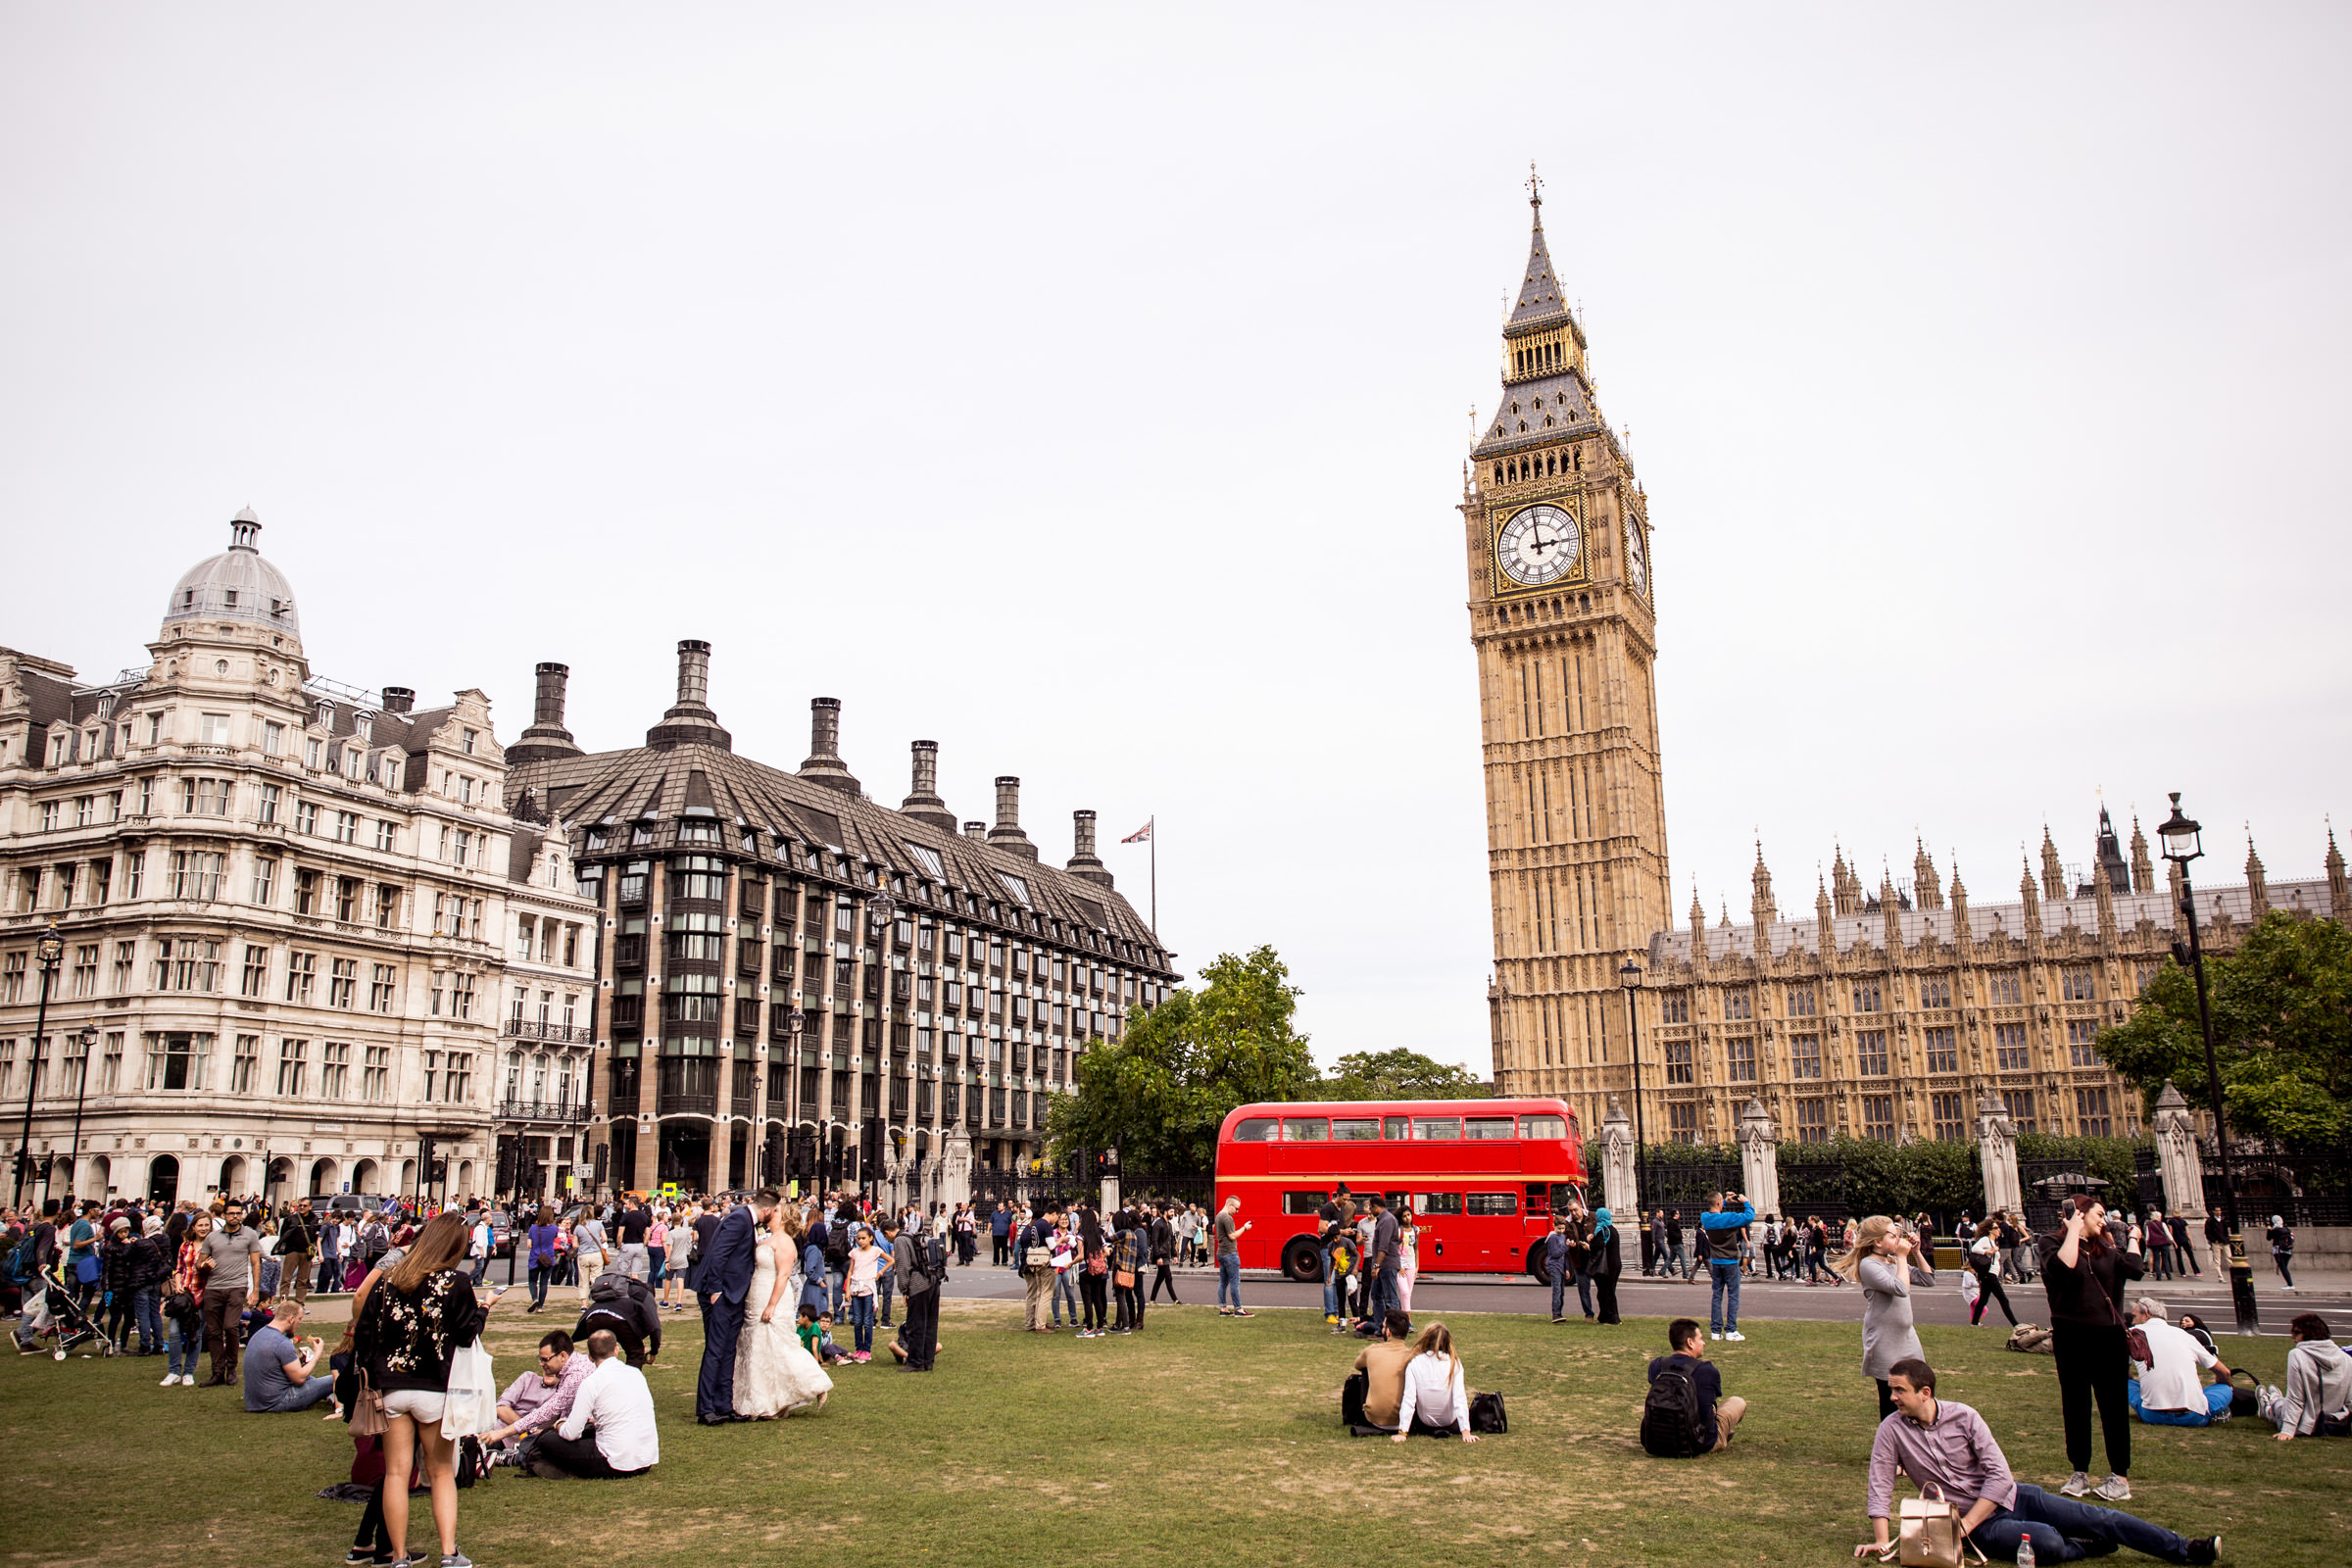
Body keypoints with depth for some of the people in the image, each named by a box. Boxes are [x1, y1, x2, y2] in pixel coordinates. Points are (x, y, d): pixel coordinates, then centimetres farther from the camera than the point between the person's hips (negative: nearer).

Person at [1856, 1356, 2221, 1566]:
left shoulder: (1963, 1417, -10)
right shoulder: (1892, 1430, -10)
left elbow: (1999, 1475, -11)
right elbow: (1880, 1486, -7)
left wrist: (1965, 1525, -19)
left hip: (2007, 1497, 2)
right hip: (1981, 1526, -2)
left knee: (2098, 1518, -5)